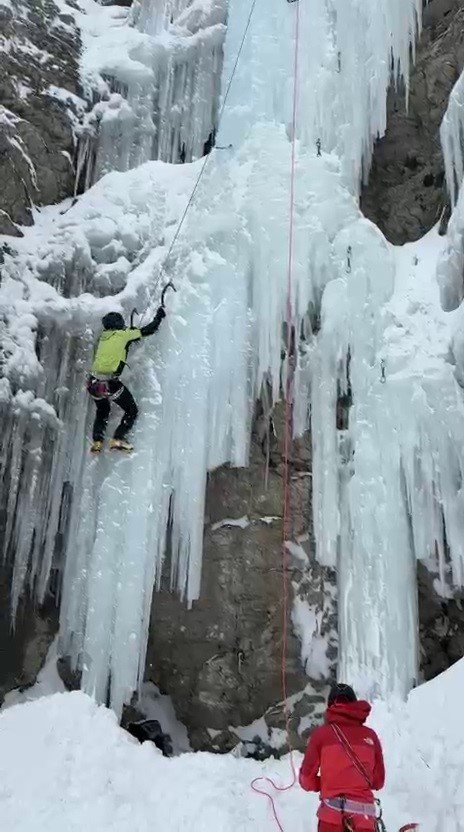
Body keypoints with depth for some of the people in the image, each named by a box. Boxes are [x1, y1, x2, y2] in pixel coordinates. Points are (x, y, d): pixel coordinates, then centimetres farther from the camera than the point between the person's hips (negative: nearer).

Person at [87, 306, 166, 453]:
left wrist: (131, 330, 42)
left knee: (102, 411, 29)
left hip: (94, 382, 6)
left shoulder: (103, 336, 14)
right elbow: (148, 330, 6)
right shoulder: (123, 334, -1)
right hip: (110, 383, -6)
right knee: (131, 410, 12)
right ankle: (118, 439, 0)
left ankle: (97, 442, 17)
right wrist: (159, 315, 21)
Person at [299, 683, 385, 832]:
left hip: (333, 814, -2)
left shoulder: (321, 733, 0)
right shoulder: (370, 735, 7)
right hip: (365, 814, 2)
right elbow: (378, 781, 13)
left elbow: (307, 779, 1)